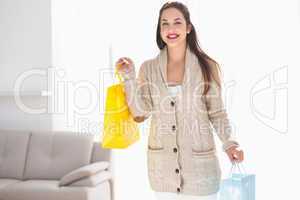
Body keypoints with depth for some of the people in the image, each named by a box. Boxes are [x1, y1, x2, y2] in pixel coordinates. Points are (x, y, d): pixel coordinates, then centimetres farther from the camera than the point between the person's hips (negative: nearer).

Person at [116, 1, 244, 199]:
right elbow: (140, 114, -2)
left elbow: (217, 113, 1)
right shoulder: (148, 68, 2)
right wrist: (129, 78, -9)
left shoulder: (207, 66, -3)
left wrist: (229, 142, -13)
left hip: (199, 163, -1)